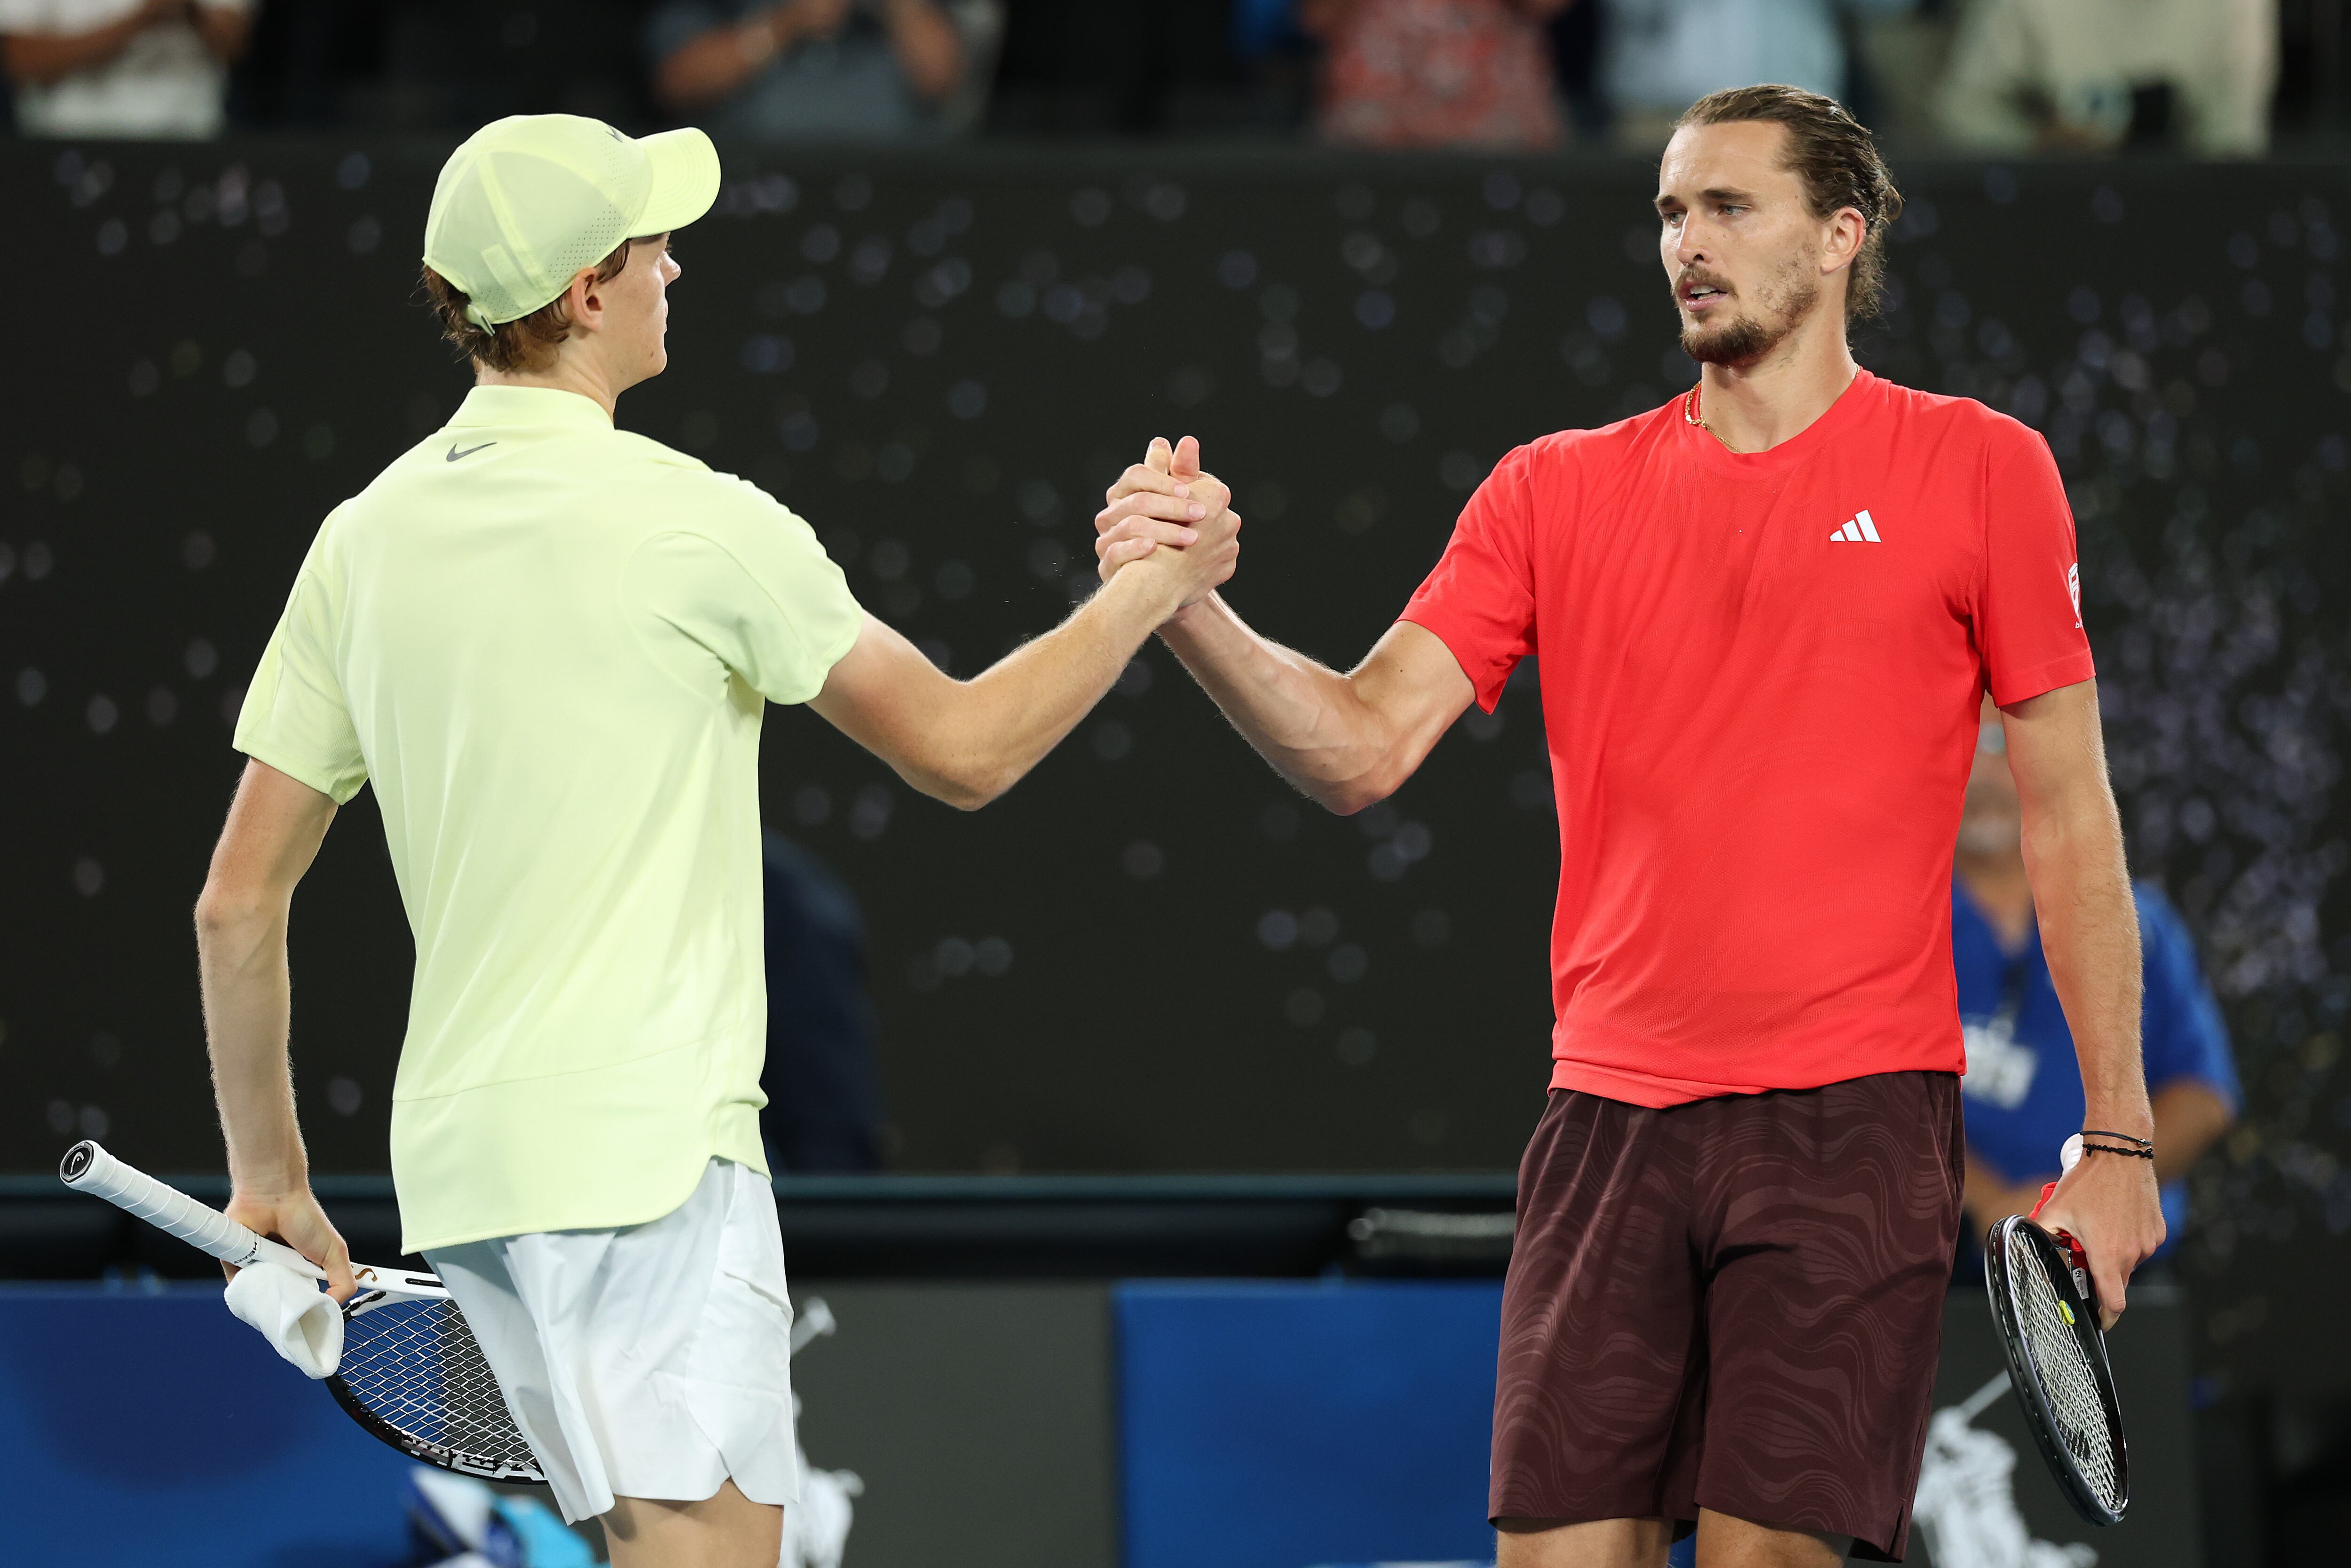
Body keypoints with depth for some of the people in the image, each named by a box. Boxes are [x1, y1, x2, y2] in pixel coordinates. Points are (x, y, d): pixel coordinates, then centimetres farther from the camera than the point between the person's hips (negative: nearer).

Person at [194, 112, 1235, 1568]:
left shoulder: (366, 541, 9)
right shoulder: (694, 523, -10)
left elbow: (239, 902, 10)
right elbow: (963, 749, -2)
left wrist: (269, 1177, 19)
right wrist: (1153, 588, 9)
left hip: (467, 1161, 8)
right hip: (645, 1153, -7)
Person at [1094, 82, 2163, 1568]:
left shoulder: (1981, 471, 3)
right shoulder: (1557, 489, 10)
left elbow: (2069, 816, 5)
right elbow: (1363, 746, 3)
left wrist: (2117, 1134, 1)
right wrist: (1189, 610, -16)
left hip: (1855, 1116, -3)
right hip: (1611, 1114, 3)